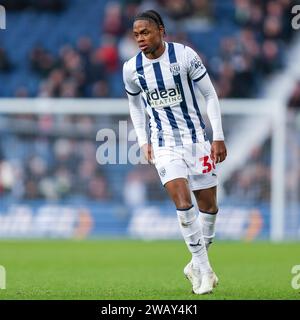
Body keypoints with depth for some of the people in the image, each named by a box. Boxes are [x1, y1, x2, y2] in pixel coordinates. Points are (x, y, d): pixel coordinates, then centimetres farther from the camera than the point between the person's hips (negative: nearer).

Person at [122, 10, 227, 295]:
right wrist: (143, 141, 7)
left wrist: (218, 137, -6)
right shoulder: (131, 68, -3)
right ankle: (203, 269, -8)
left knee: (209, 206, 5)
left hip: (196, 139, 0)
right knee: (183, 203, -17)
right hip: (164, 144, 0)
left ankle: (197, 265, 26)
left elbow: (210, 95, -3)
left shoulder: (184, 55, -11)